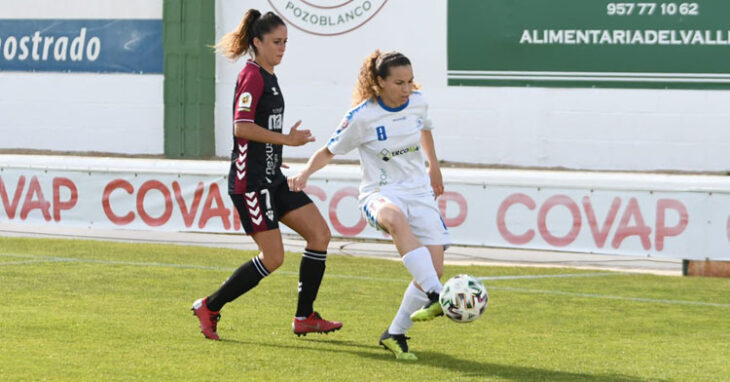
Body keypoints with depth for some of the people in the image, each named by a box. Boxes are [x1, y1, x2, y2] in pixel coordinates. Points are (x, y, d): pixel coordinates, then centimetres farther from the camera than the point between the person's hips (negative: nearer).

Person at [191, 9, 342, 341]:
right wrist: (286, 139, -20)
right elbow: (242, 127, -24)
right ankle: (209, 308, 5)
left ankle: (305, 317, 8)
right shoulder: (252, 75, -14)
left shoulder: (267, 76, 16)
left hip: (271, 178, 10)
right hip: (250, 181, -10)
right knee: (272, 258, -8)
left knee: (319, 233, 2)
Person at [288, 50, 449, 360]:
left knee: (435, 267, -11)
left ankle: (395, 334, 6)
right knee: (396, 219, -43)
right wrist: (305, 172, -18)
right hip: (380, 194, -5)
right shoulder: (362, 117, -11)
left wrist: (433, 166, 34)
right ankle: (435, 297, -56)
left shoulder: (417, 103, 2)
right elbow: (329, 151, -1)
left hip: (419, 192, 5)